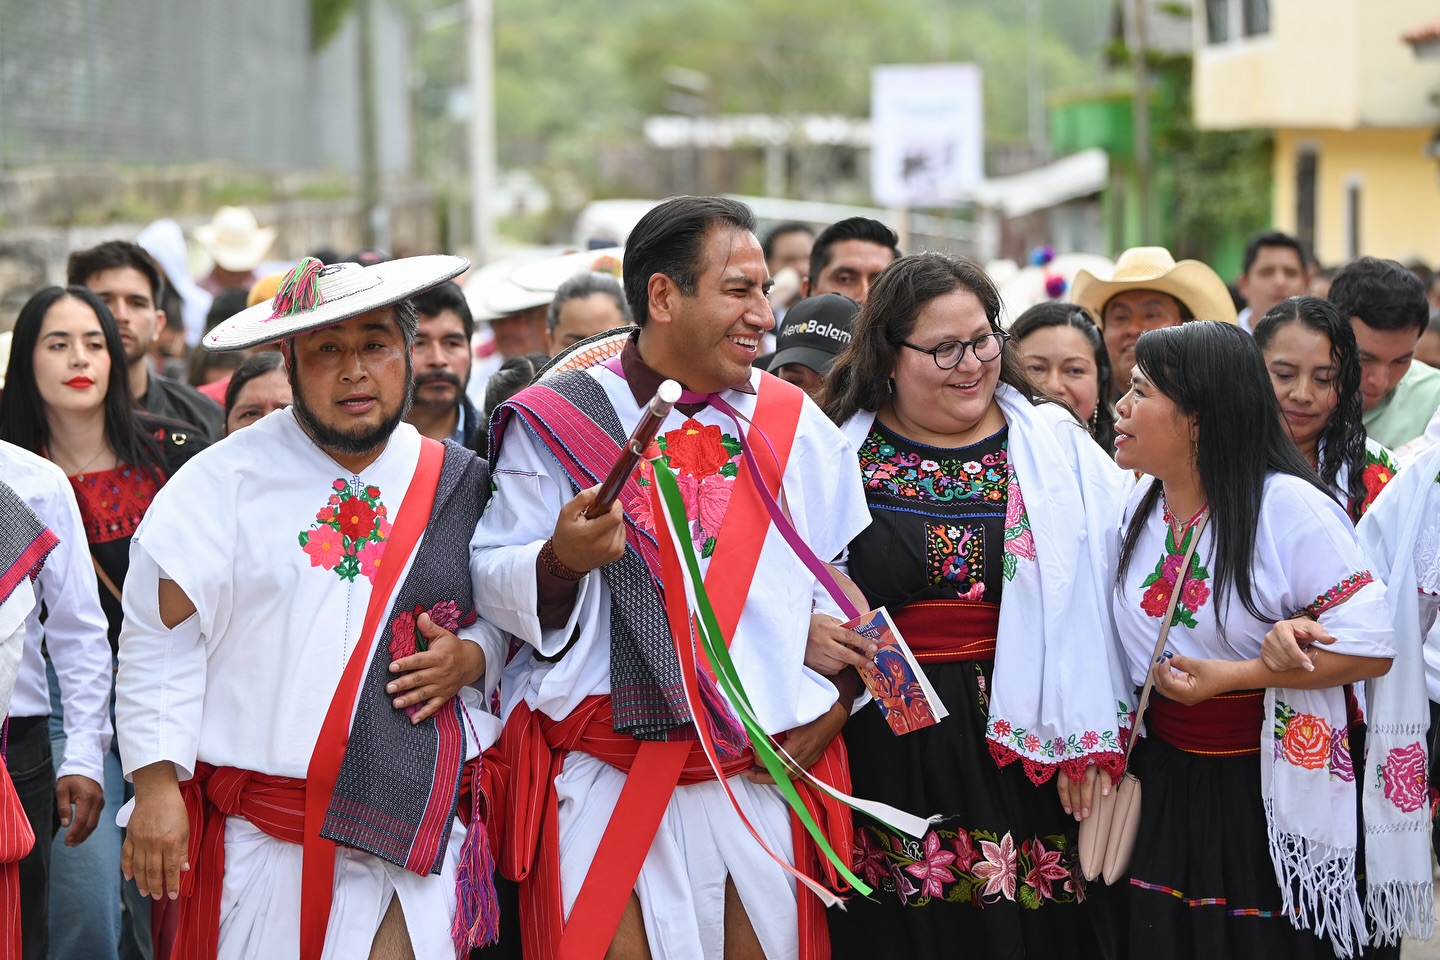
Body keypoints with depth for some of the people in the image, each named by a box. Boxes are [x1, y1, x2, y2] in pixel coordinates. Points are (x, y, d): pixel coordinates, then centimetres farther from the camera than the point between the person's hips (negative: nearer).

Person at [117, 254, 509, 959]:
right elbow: (160, 641, -2)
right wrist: (156, 786, -7)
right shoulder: (225, 482, -1)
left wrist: (470, 657, -4)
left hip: (420, 834, 2)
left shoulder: (458, 483, 8)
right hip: (265, 840, -2)